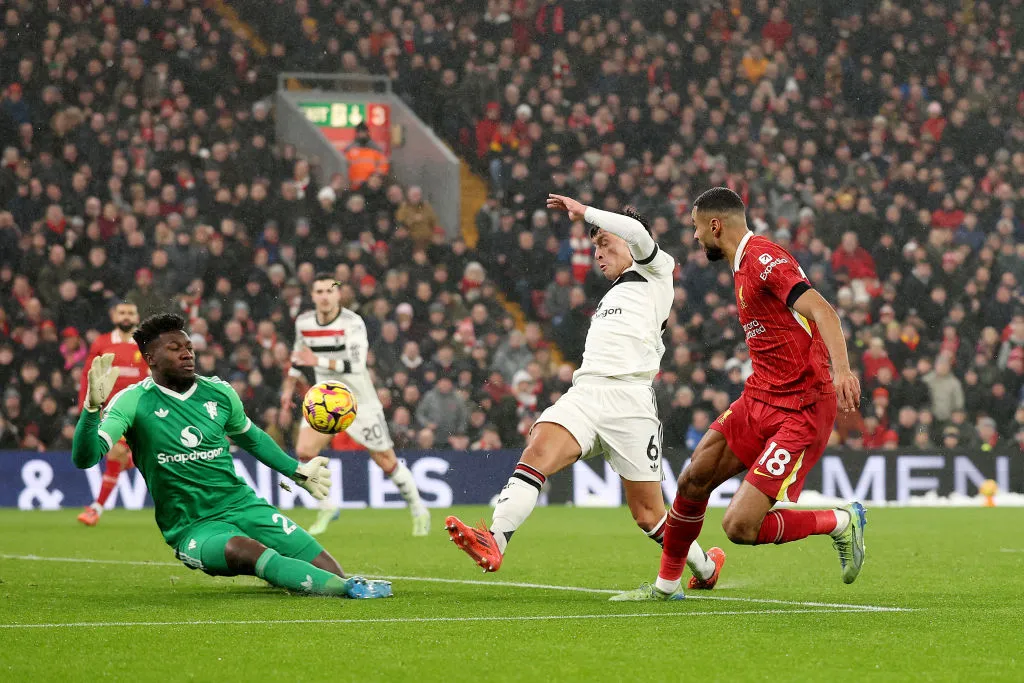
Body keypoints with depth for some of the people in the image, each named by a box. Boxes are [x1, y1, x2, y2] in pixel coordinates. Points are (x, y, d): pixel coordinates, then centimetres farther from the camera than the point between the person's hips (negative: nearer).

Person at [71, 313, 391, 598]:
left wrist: (298, 471, 28)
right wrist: (93, 406, -36)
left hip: (242, 504, 5)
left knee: (328, 569, -13)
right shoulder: (134, 402, -8)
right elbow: (85, 458, -20)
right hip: (192, 528, -5)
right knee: (245, 550, -39)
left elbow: (251, 438, 27)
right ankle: (347, 589, -41)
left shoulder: (219, 392, 6)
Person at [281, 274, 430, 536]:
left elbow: (356, 364, -33)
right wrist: (288, 387, 23)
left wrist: (320, 362, -43)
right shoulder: (304, 323, -1)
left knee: (386, 462, 2)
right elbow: (299, 355, 20)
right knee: (304, 451, -16)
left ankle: (418, 510, 23)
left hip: (360, 401, -4)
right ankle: (327, 509, 3)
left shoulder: (352, 323, -20)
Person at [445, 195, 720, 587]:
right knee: (536, 454, -25)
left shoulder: (657, 273, 9)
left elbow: (636, 233, -11)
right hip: (584, 391, 6)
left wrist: (585, 212, -1)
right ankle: (494, 543, -43)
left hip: (629, 401, -6)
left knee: (649, 515, 0)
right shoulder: (613, 294, 33)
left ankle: (704, 568, 26)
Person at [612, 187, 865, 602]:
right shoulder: (744, 265, 15)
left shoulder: (763, 258, -16)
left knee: (739, 527, -15)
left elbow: (821, 310, -29)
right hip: (759, 399, 9)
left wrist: (841, 370, -43)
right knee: (693, 481, 9)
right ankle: (666, 585, 28)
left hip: (800, 412, -9)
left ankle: (842, 523, 6)